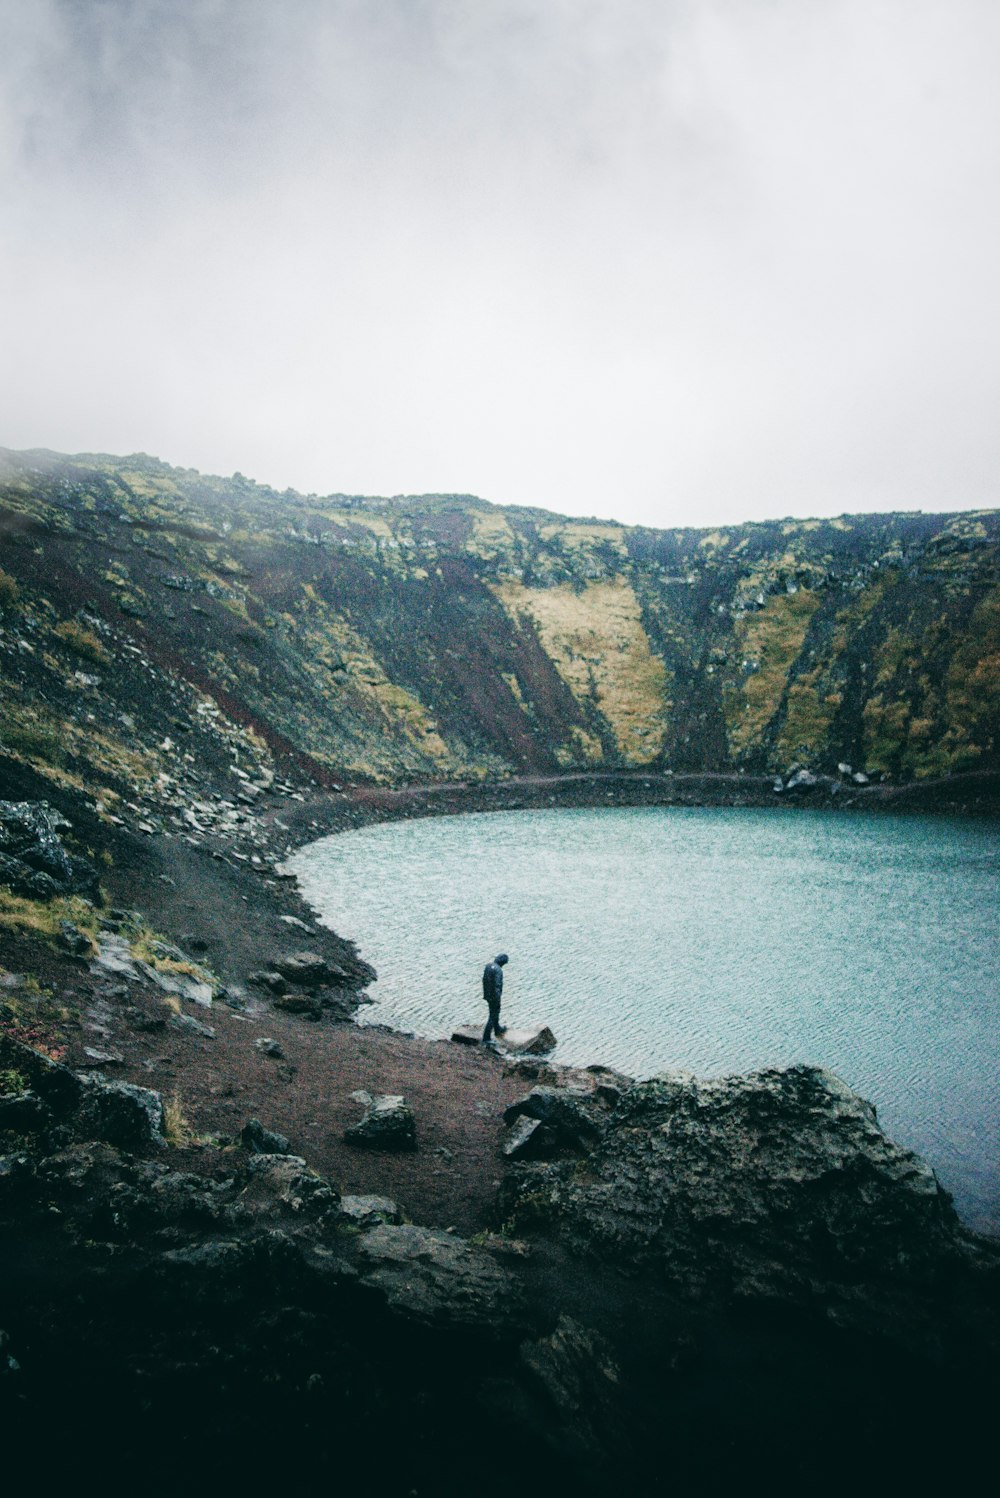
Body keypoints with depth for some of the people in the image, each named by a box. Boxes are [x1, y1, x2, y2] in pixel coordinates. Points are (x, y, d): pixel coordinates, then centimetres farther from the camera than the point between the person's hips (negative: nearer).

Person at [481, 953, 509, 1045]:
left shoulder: (488, 965, 1)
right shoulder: (498, 970, -26)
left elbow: (484, 980, 11)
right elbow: (497, 986, -27)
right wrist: (497, 1000, -20)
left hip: (488, 994, 9)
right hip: (494, 996, -9)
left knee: (495, 1012, 28)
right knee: (493, 1016, 3)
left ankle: (497, 1030, 47)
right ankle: (486, 1039, 5)